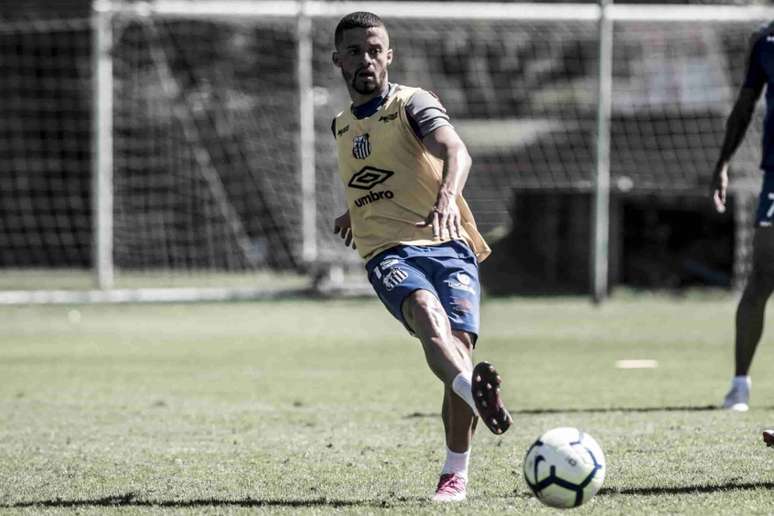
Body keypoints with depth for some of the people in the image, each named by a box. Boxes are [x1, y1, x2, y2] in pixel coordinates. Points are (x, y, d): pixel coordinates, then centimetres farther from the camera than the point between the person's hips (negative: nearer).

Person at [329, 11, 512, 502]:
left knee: (459, 342, -21)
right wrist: (357, 213, 46)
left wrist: (447, 197, -40)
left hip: (445, 244, -2)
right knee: (426, 310, -32)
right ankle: (474, 388, -64)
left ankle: (457, 471, -4)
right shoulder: (343, 125, 20)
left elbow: (456, 152, -21)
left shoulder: (413, 104, 0)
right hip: (388, 254, 2)